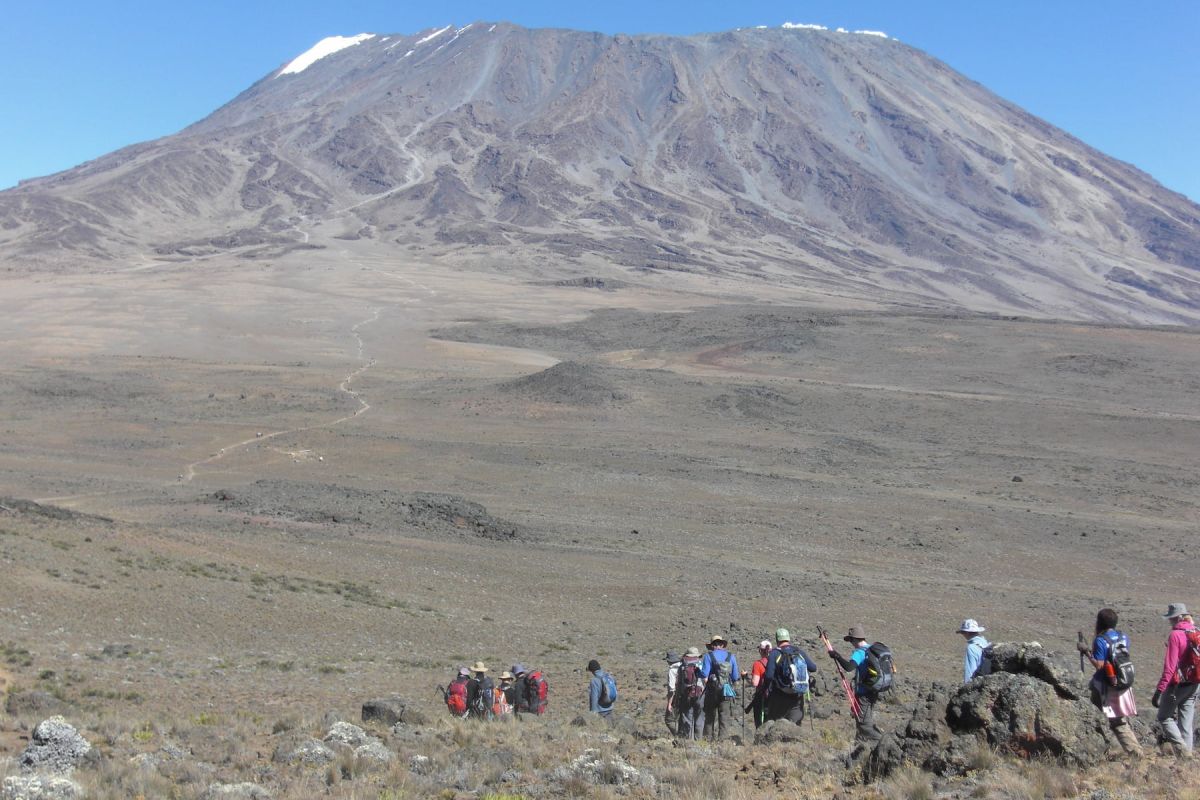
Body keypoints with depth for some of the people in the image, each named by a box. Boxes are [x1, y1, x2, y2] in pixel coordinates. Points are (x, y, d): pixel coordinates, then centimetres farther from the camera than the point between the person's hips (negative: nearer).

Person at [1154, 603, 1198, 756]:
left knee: (1164, 717, 6)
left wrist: (1159, 690, -19)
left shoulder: (1175, 635, -17)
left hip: (1177, 684, -7)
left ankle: (1183, 751, -7)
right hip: (1193, 685, 7)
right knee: (1186, 722, 12)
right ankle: (1187, 753, 13)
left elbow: (1169, 666, -20)